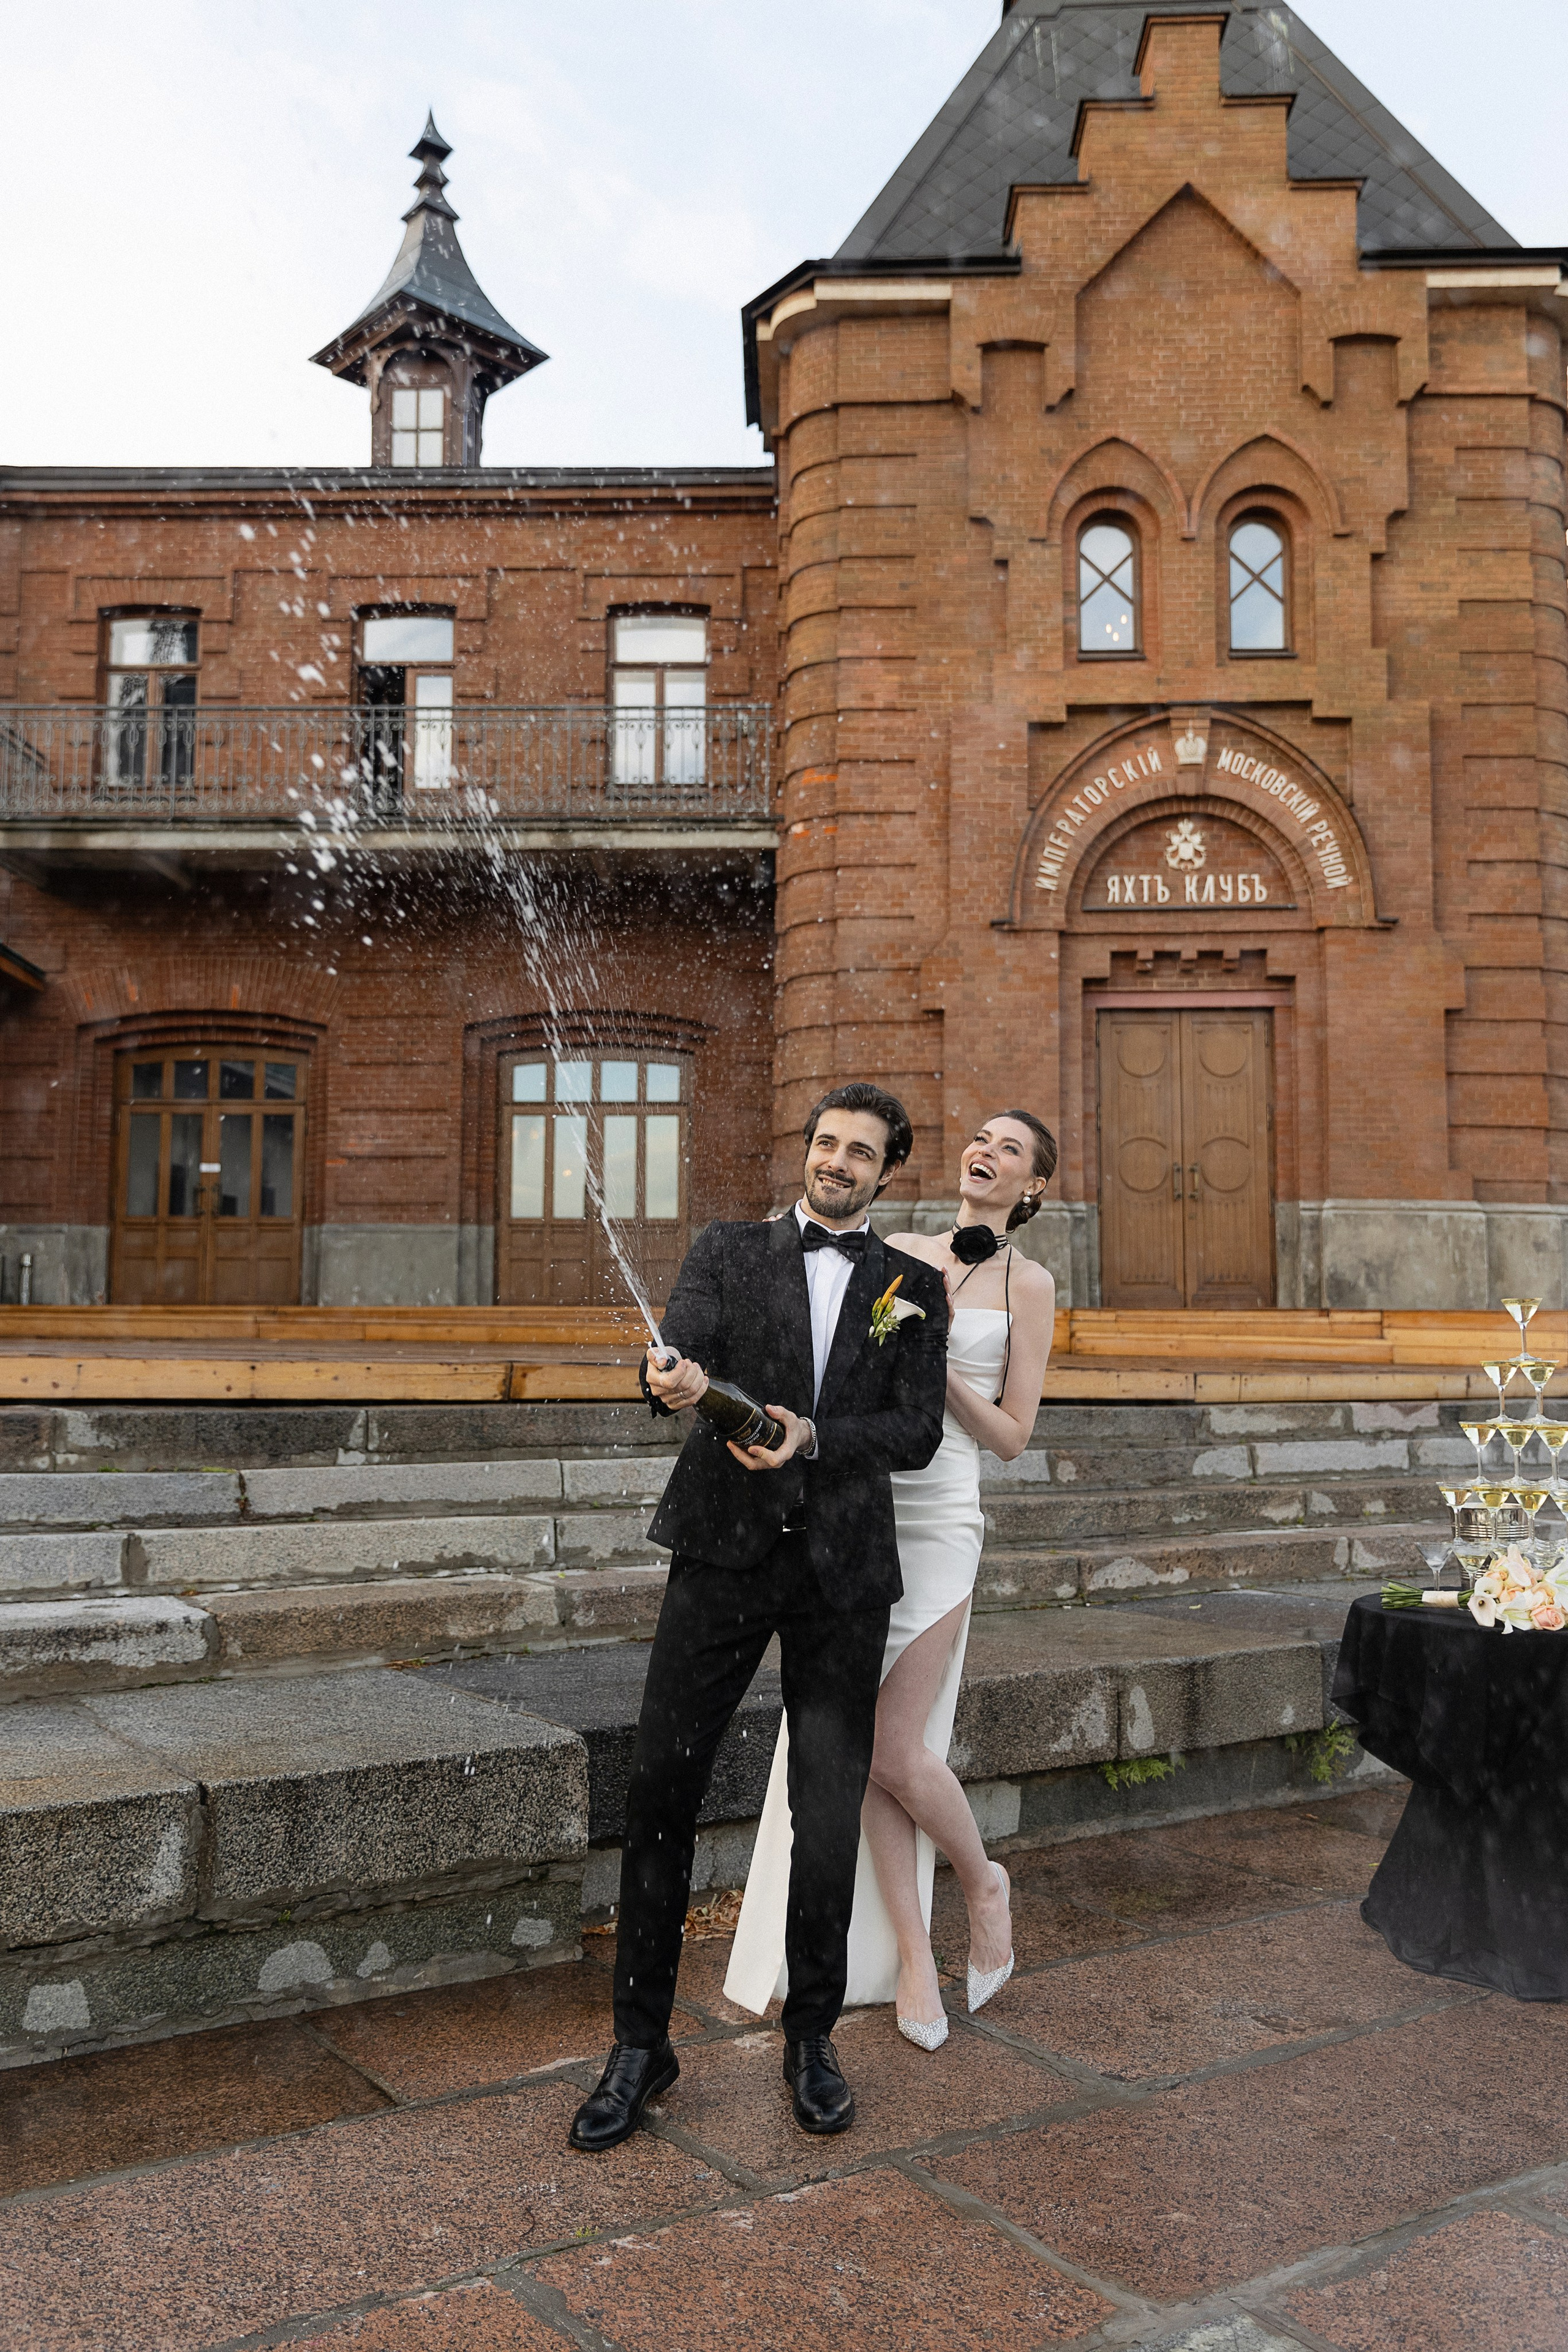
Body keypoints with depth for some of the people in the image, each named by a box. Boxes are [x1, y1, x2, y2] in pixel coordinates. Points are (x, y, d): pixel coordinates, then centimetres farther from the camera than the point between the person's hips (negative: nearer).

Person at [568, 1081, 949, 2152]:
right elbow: (682, 1355, -8)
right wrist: (675, 1381, -33)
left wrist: (813, 1437, -18)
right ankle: (642, 2043, 16)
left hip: (843, 1573, 1)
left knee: (830, 1814, 5)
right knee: (662, 1792, 0)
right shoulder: (729, 1252, 10)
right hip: (726, 1551, 0)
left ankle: (812, 2037, 26)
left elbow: (918, 1433, 0)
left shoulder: (913, 1288, 10)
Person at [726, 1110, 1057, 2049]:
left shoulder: (1028, 1284, 3)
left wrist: (939, 1372, -13)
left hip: (937, 1519, -3)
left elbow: (1013, 1435, 1)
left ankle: (985, 1882, 24)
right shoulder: (893, 1252, 11)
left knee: (897, 1753, -6)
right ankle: (912, 1955, 19)